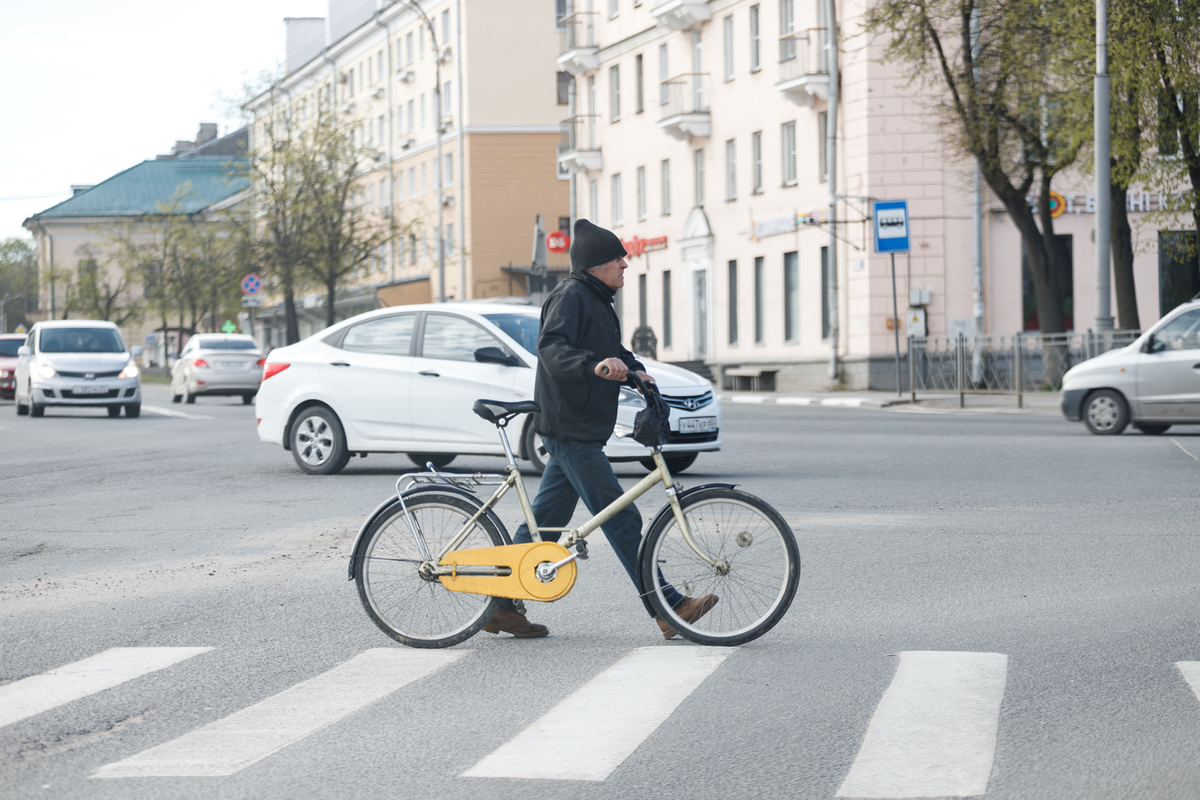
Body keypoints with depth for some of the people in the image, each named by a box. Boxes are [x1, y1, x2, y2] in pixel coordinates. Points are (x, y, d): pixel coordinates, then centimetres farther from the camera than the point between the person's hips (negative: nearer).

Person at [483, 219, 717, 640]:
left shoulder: (598, 301, 20)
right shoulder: (570, 296, -12)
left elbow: (612, 351, 25)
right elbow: (552, 346, -26)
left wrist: (634, 369, 4)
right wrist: (595, 365, -42)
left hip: (581, 428, 10)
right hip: (570, 428, -10)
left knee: (546, 520, 11)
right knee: (621, 519, -9)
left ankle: (501, 607, 16)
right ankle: (670, 608, -9)